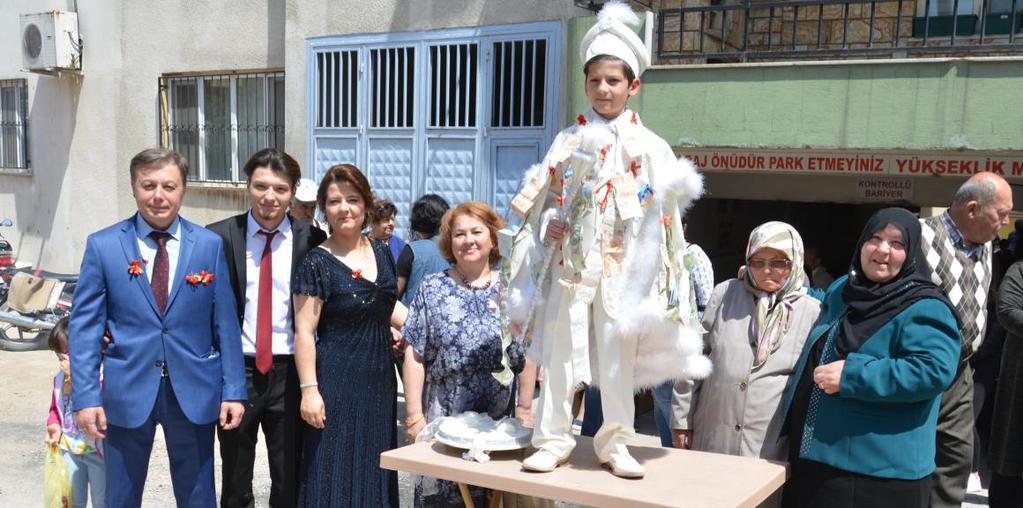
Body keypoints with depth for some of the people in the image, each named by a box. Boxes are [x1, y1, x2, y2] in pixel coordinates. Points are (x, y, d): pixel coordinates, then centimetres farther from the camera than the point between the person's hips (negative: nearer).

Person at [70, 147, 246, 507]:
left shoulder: (210, 245, 0)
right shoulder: (102, 246, -2)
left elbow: (225, 323, 0)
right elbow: (84, 325, -2)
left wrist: (233, 391, -3)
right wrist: (86, 395, -9)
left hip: (194, 392, 1)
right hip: (127, 392, 0)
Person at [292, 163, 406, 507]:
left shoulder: (381, 253, 6)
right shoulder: (316, 263, -10)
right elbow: (304, 331, -12)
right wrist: (309, 389, -18)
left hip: (379, 377, 6)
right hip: (337, 381, -6)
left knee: (373, 468, 14)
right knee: (337, 470, 1)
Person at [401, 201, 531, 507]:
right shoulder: (432, 289, 3)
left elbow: (527, 356, 5)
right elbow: (415, 357, 1)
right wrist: (414, 417, -4)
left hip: (501, 421, 1)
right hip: (444, 418, 0)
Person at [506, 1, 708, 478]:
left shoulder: (649, 146, 3)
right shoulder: (568, 141, 8)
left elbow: (664, 210, 0)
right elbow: (540, 198, 9)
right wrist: (549, 224, -7)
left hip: (622, 267, -1)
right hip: (570, 260, 2)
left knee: (618, 354, 4)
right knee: (559, 350, 4)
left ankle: (615, 443, 18)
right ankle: (553, 439, 15)